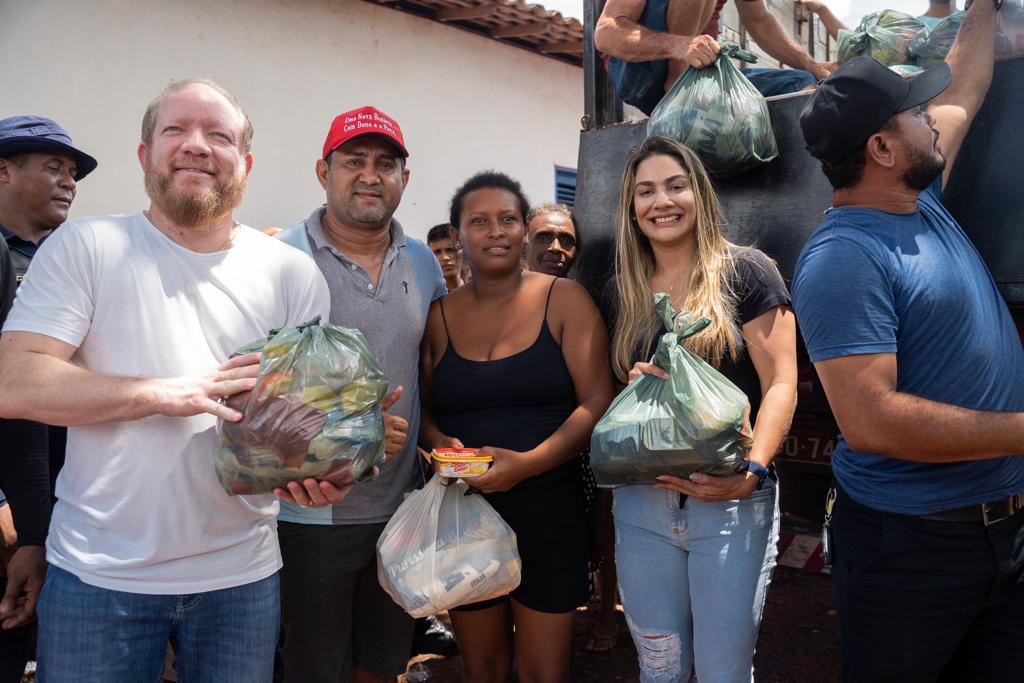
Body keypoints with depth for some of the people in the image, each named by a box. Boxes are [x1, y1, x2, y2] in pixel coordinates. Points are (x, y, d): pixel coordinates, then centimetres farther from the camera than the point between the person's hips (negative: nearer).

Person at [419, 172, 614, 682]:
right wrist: (438, 443, -12)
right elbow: (423, 409, 11)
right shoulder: (439, 315, 5)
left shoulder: (564, 300, -3)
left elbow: (597, 402, -9)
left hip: (548, 509, -2)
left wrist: (528, 462, -22)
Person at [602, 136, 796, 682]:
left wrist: (753, 471, -22)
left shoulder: (744, 272, -5)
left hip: (732, 505, -4)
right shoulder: (621, 292, 9)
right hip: (642, 502, 4)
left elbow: (780, 384, -8)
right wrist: (634, 385, -6)